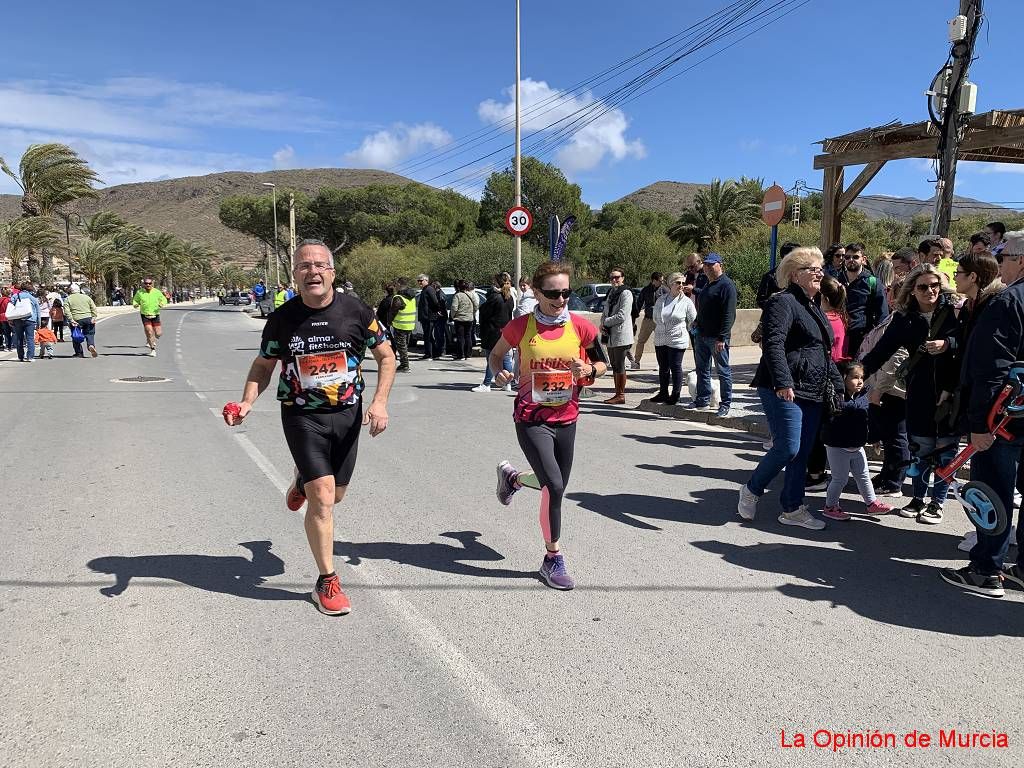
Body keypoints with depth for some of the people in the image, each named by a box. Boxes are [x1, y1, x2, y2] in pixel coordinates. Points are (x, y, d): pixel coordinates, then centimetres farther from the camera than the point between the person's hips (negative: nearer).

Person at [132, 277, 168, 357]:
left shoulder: (157, 292, -2)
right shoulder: (139, 292, -1)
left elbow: (164, 299, 8)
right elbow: (135, 300, 12)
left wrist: (162, 303, -14)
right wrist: (135, 304, -11)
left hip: (155, 315, 1)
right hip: (145, 315, -1)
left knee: (158, 333, -1)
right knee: (149, 332, -12)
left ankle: (152, 340, 35)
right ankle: (153, 349, 2)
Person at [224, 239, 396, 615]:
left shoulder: (356, 311, -8)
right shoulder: (282, 319, -7)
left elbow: (386, 358, 1)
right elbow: (263, 366, 6)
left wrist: (379, 401, -12)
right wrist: (247, 402, -12)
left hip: (347, 414, 2)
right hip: (302, 416, -2)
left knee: (335, 495, 16)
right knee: (322, 498, -10)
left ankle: (302, 481, 53)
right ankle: (327, 582, 6)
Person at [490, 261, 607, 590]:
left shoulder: (581, 326, -5)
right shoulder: (520, 326, -9)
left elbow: (602, 364, 8)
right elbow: (496, 354, 8)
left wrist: (589, 370, -14)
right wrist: (499, 373, -13)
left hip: (566, 419, 4)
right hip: (532, 418, -4)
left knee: (557, 488, 15)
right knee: (554, 486, -16)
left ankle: (512, 477, 49)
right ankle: (553, 559, 4)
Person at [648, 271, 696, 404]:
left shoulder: (686, 302, -6)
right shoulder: (661, 299, 3)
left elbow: (693, 321, 2)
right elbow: (655, 317, 16)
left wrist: (682, 330, 11)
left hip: (677, 341, -4)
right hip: (660, 340, 4)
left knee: (675, 367, -1)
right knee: (663, 367, 13)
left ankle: (675, 395, 10)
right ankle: (663, 393, 24)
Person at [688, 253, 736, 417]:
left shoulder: (727, 285, -11)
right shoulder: (706, 284, 16)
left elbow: (729, 315, -18)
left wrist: (722, 338, -23)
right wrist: (697, 322, 13)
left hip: (717, 337, -9)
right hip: (702, 335, 9)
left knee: (723, 371, 1)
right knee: (702, 369, 14)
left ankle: (725, 403, 7)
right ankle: (702, 399, 25)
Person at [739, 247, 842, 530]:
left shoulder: (814, 307, 20)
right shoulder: (784, 302, -9)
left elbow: (824, 353, 27)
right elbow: (773, 345, -22)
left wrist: (839, 384, 21)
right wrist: (783, 382, -31)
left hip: (813, 393, 9)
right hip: (785, 390, -9)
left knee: (802, 452, 9)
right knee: (788, 448, -11)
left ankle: (792, 509, 18)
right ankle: (751, 490, 11)